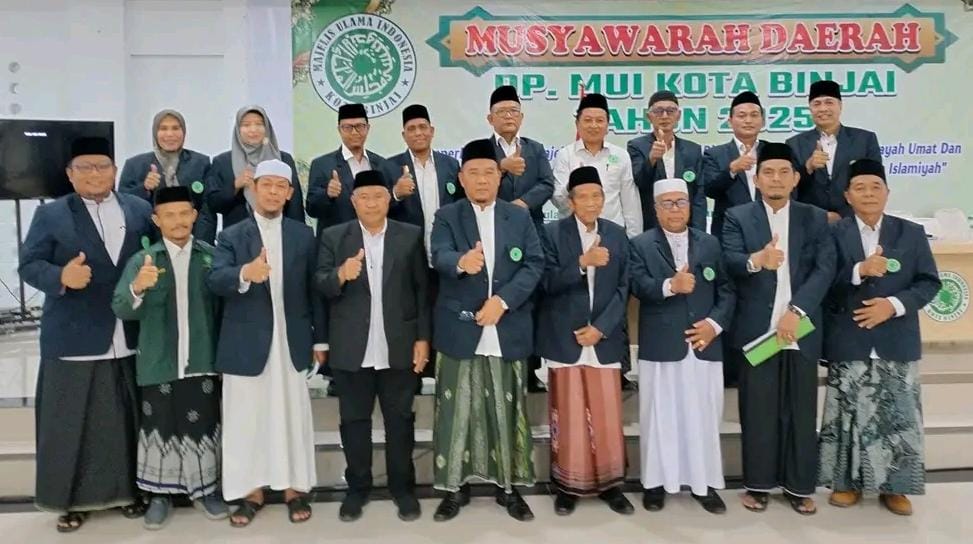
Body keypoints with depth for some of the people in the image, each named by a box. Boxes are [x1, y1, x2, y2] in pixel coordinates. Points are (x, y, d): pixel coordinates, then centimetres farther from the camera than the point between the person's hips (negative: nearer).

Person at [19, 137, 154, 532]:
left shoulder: (141, 211, 9)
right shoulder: (50, 215, 3)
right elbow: (29, 265, -3)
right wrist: (62, 276, -22)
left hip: (131, 338, 2)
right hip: (73, 339, -1)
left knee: (128, 419, 11)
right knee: (71, 423, 6)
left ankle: (128, 489, 26)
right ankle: (71, 499, 20)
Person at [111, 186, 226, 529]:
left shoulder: (212, 256, 1)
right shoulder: (141, 261, 1)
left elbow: (226, 303, 5)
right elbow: (122, 310, -7)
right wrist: (137, 288, -29)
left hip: (203, 361, 0)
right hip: (158, 363, 0)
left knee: (203, 427, 9)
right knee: (160, 427, 9)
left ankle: (204, 489, 25)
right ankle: (160, 494, 24)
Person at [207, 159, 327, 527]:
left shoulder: (303, 235, 6)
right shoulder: (231, 236, 2)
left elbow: (313, 288, 7)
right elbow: (214, 281, -14)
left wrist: (320, 339, 5)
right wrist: (244, 273, -36)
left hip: (292, 342, 1)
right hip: (246, 343, -1)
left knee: (292, 417, 9)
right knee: (245, 419, 7)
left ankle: (295, 489, 22)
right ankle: (250, 492, 21)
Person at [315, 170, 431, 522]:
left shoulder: (411, 236, 3)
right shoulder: (333, 237, 4)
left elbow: (423, 289, 2)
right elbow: (320, 286, -3)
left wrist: (423, 337, -3)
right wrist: (340, 275, -25)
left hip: (399, 346, 0)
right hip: (352, 349, 1)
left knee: (400, 418, 9)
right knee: (354, 419, 10)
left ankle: (403, 487, 23)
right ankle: (357, 488, 26)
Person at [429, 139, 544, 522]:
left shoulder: (520, 217, 8)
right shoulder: (446, 217, 4)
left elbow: (534, 264, -1)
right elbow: (440, 257, -15)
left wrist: (502, 300, -15)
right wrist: (461, 262, -39)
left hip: (508, 331, 1)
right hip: (460, 330, -1)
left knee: (508, 411, 9)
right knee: (456, 411, 5)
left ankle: (509, 486, 23)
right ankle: (455, 486, 20)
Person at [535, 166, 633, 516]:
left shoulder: (617, 235, 7)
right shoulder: (552, 233, -1)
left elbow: (623, 288, 4)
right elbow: (549, 283, -9)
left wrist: (601, 327, -6)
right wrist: (583, 262, -23)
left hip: (604, 338, 2)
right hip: (564, 339, -2)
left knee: (607, 414, 6)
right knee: (569, 415, 4)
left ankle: (611, 484, 19)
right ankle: (568, 485, 17)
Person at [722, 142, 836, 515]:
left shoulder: (815, 218, 8)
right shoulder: (737, 217, 3)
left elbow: (825, 269, -3)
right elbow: (729, 262, -12)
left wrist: (796, 311, -15)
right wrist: (756, 260, -35)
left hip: (801, 329, 2)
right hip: (756, 330, -1)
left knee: (801, 410, 9)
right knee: (757, 410, 6)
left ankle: (799, 486, 22)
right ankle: (757, 483, 19)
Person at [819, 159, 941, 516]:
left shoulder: (911, 233, 6)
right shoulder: (833, 233, 0)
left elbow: (929, 282, 3)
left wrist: (894, 304, -12)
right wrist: (859, 271, -22)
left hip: (897, 342, 2)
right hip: (849, 343, -2)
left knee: (897, 415, 6)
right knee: (850, 414, 5)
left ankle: (893, 486, 20)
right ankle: (848, 481, 19)